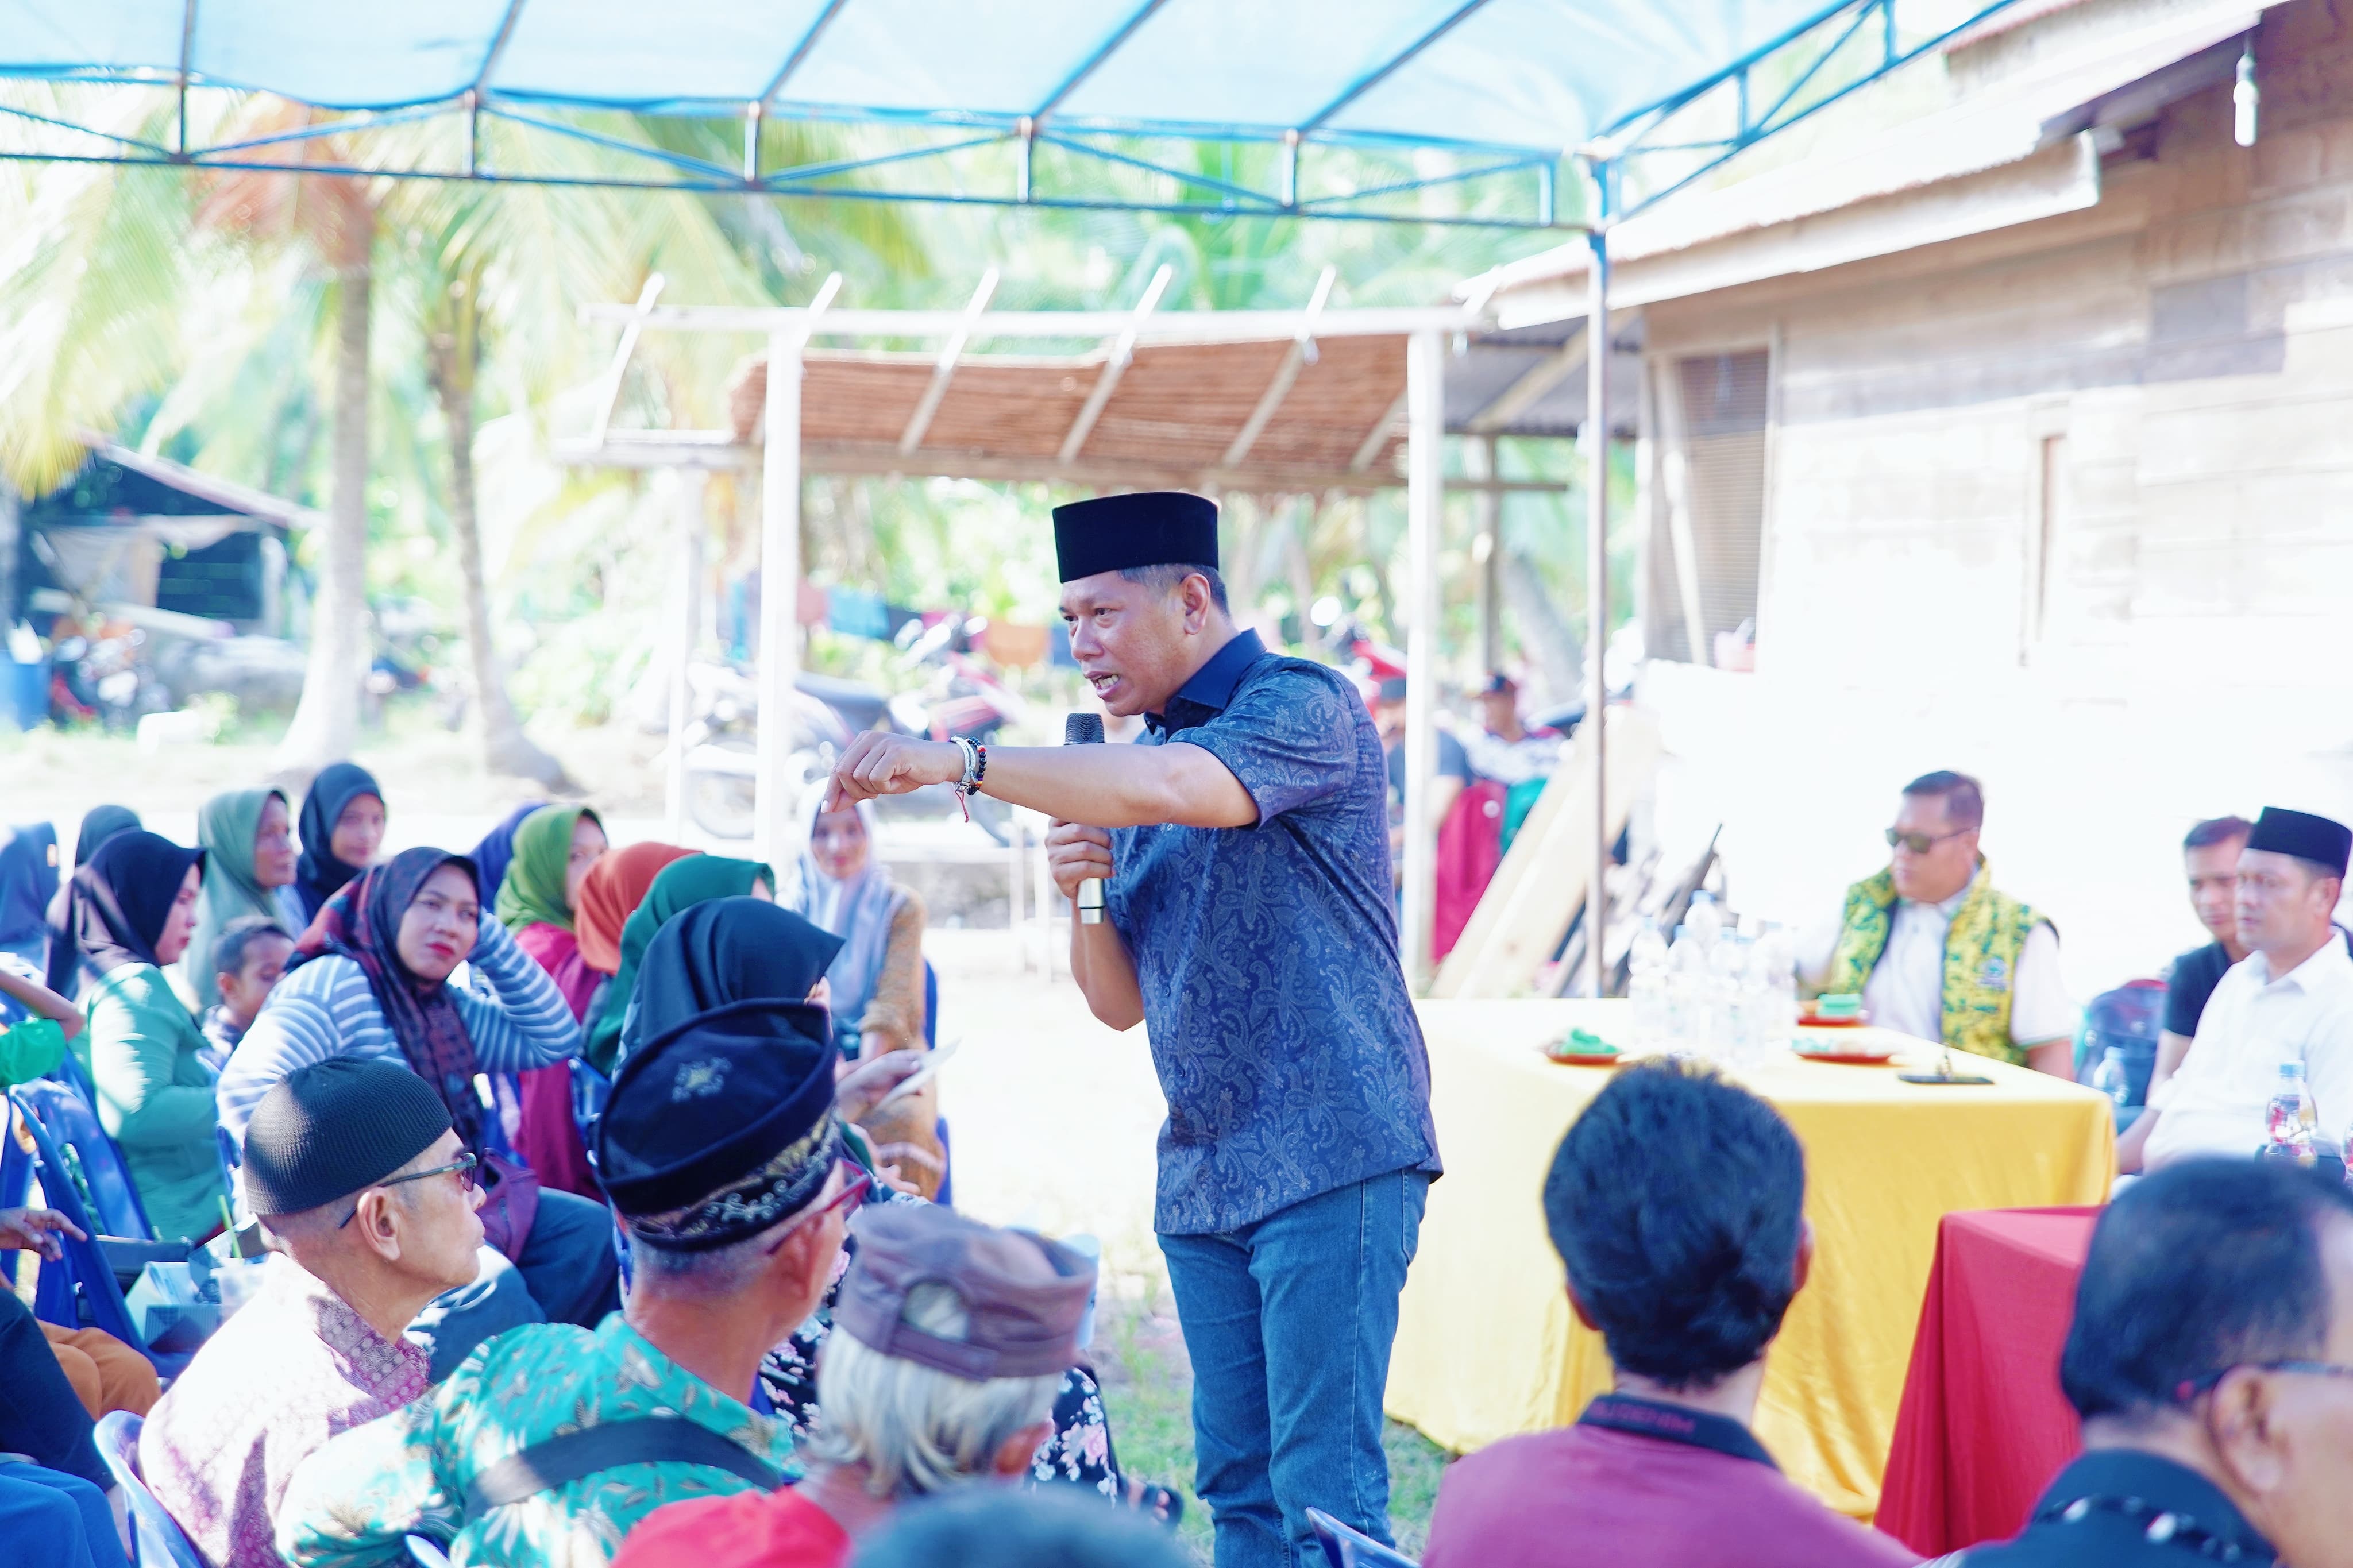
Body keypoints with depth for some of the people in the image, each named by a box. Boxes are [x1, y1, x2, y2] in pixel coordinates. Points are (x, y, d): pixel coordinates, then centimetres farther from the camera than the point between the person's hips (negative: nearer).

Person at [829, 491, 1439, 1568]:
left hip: (1330, 1154, -8)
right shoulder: (1134, 761, 17)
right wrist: (1085, 899, -2)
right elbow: (1122, 1004, 18)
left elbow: (1175, 789, -30)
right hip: (1201, 1175, 8)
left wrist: (959, 762, -31)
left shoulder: (1302, 706, -7)